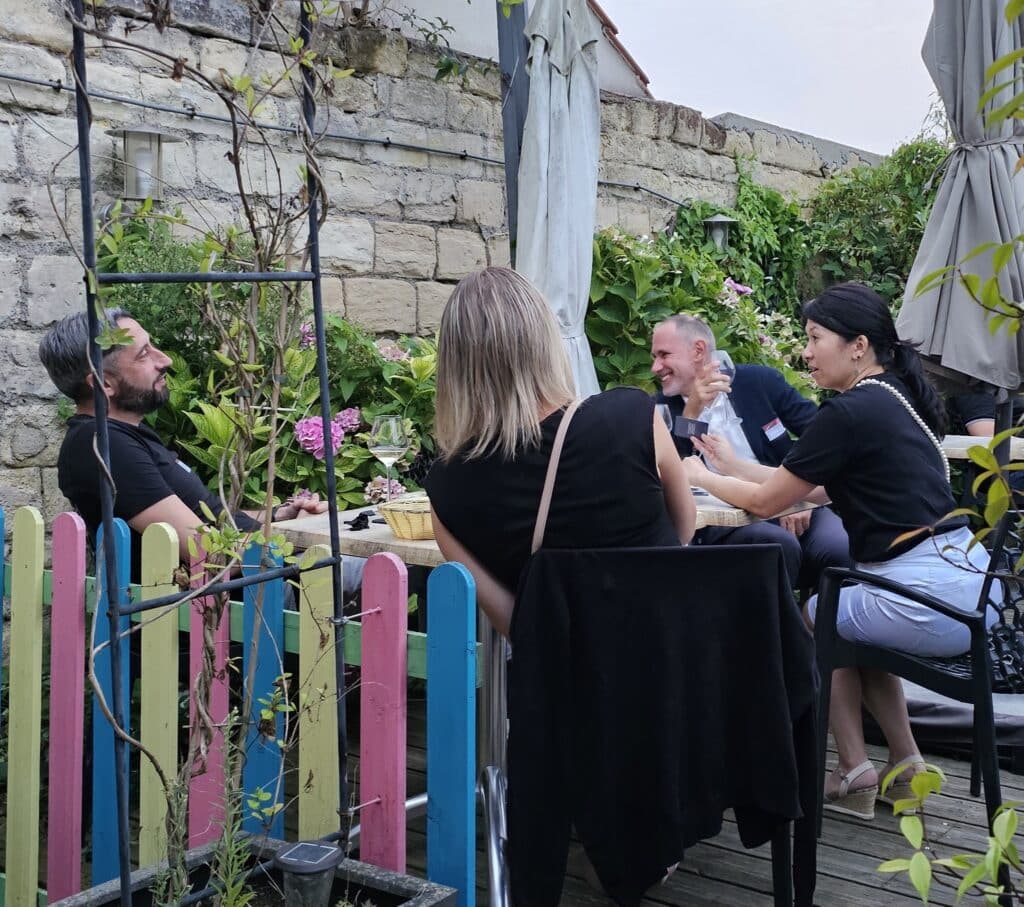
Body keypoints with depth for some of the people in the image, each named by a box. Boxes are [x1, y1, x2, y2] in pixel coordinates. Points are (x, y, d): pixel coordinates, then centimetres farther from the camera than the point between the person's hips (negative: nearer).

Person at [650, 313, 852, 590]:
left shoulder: (760, 381, 6)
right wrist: (692, 410, -16)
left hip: (792, 509, 2)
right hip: (723, 524, -1)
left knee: (843, 550, -27)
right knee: (780, 546, -32)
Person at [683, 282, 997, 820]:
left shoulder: (850, 412, -14)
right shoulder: (895, 397, 14)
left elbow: (765, 502, -6)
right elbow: (821, 487, 20)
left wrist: (698, 477, 10)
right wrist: (732, 466, 21)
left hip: (929, 595, -9)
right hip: (970, 579, 9)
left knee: (812, 616, 16)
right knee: (849, 619, 30)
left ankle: (854, 773, 19)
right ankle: (904, 766, 27)